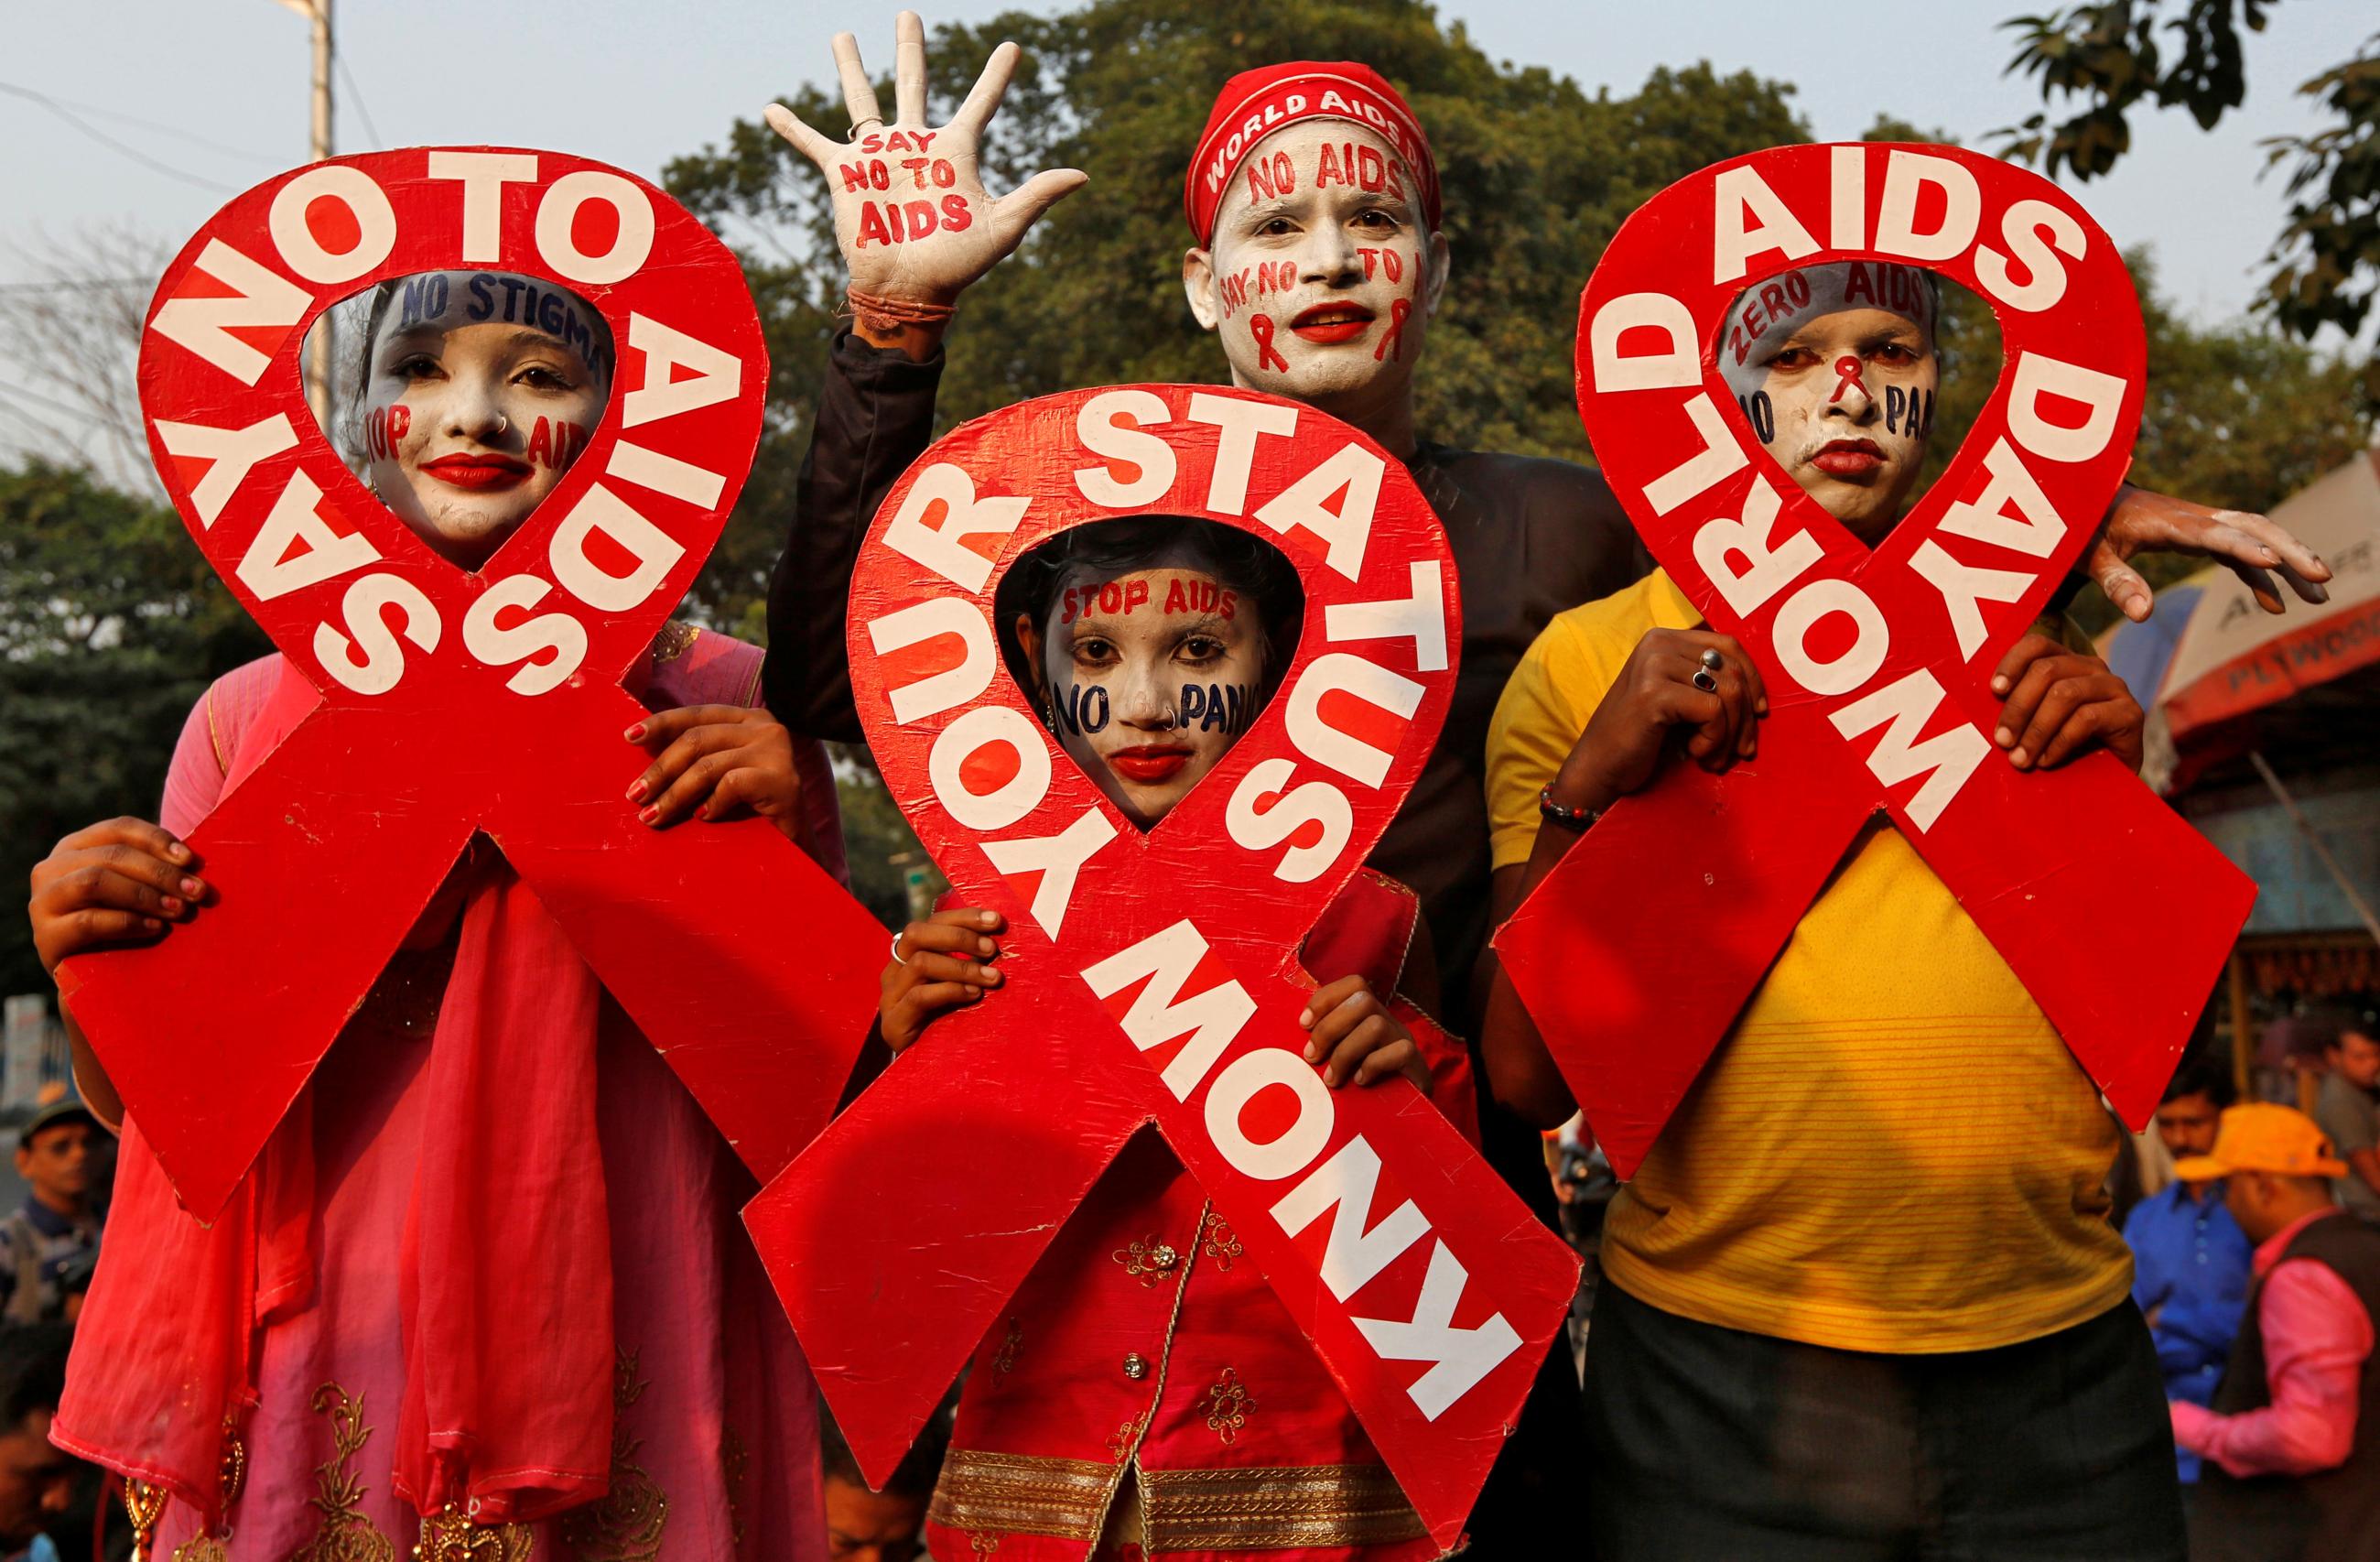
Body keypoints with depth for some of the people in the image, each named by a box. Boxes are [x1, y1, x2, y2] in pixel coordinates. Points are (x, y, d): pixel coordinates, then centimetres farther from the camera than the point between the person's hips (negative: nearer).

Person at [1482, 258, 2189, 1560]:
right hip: (1722, 1388, -3)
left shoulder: (2029, 648, 10)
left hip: (2064, 1374, 3)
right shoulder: (1589, 660, 0)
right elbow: (1529, 1079, -5)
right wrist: (1586, 789, -18)